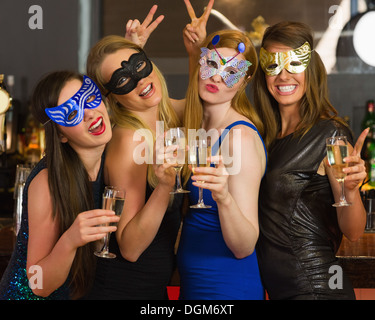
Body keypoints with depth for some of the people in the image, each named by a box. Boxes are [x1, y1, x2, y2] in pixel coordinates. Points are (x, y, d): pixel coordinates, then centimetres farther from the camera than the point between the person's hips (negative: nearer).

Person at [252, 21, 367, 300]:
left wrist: (350, 190, -35)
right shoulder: (267, 132, 4)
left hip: (316, 288, -7)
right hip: (275, 286, 7)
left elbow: (353, 232, -15)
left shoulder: (331, 134, -15)